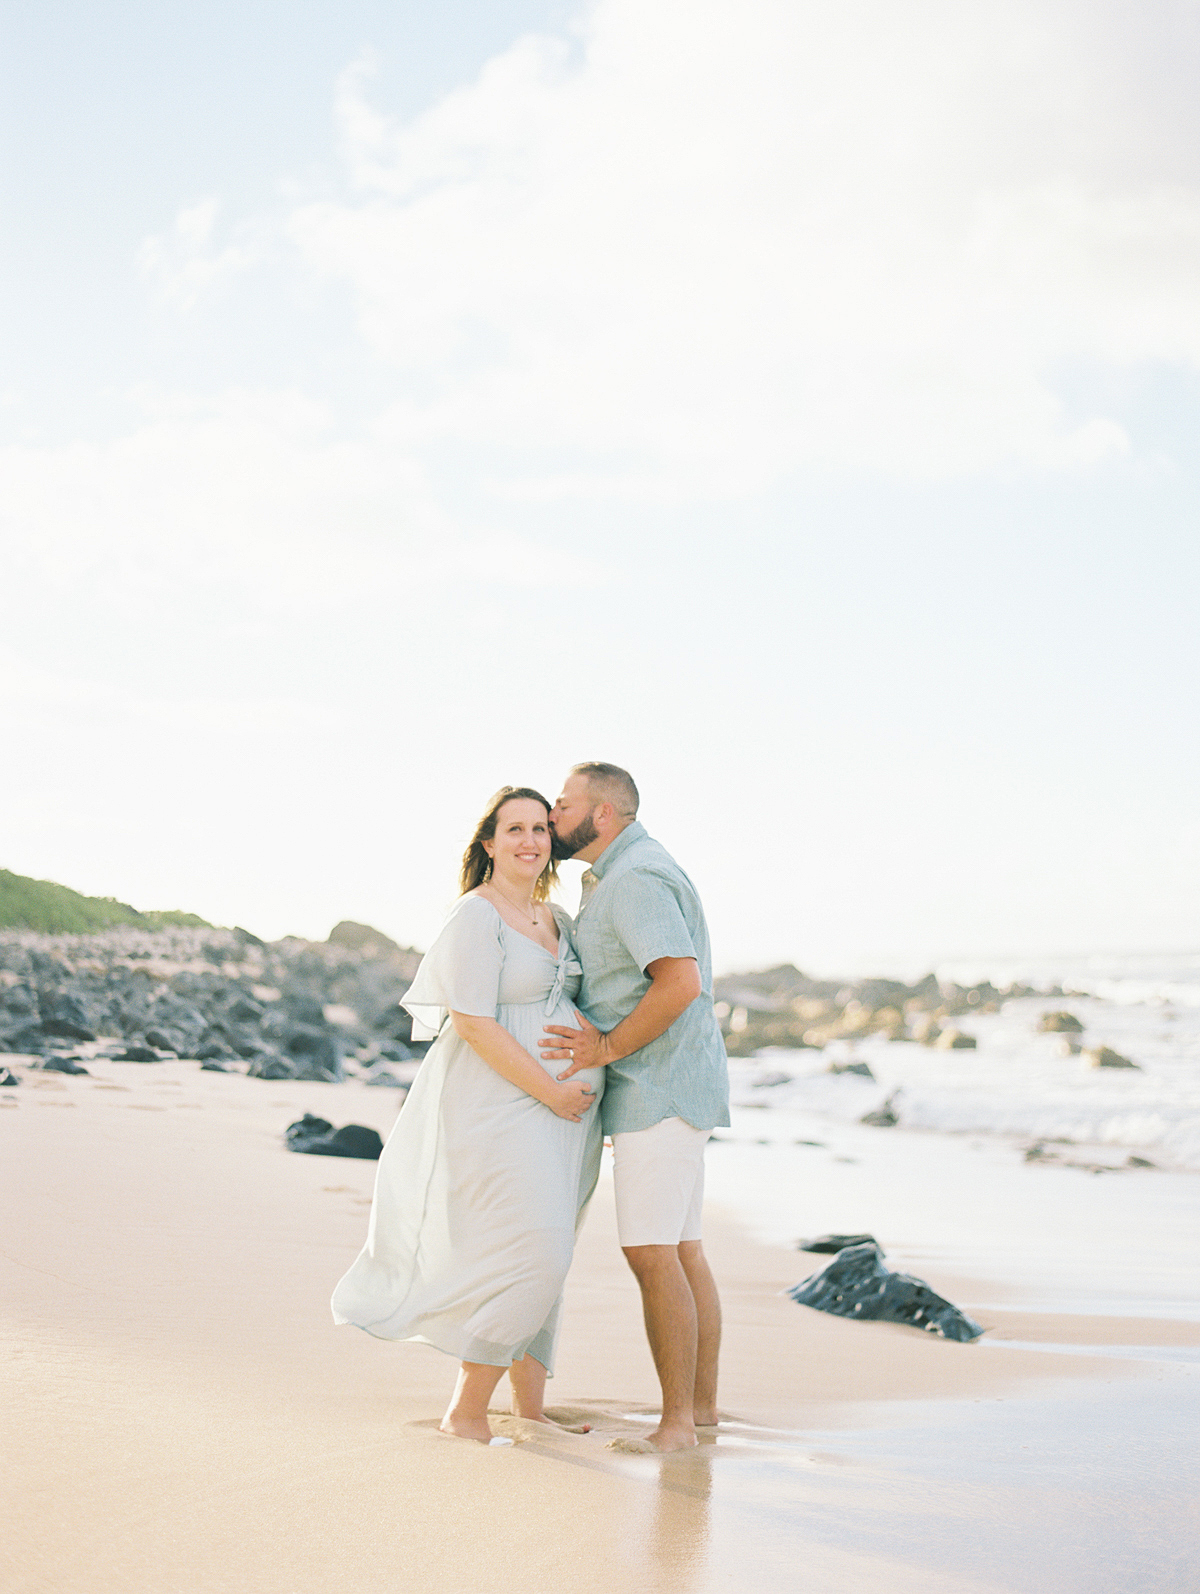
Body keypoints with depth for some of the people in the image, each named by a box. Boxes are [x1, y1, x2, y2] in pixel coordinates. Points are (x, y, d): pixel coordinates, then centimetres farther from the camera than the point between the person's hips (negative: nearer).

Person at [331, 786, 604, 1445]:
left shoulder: (556, 919, 14)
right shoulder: (475, 917, -12)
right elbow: (473, 1023, -19)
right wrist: (552, 1092, -19)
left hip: (564, 1107, 8)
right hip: (500, 1106, -8)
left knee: (542, 1259, 11)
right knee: (530, 1260, -11)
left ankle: (531, 1412, 19)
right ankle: (466, 1411, 1)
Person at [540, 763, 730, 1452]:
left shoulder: (633, 880, -16)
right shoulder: (632, 872, 18)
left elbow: (682, 981, -28)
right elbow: (698, 981, 26)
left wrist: (607, 1048, -20)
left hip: (658, 1089, -11)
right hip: (666, 1085, 11)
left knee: (652, 1254, -10)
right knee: (683, 1251, 12)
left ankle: (675, 1423, -8)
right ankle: (703, 1406, 17)